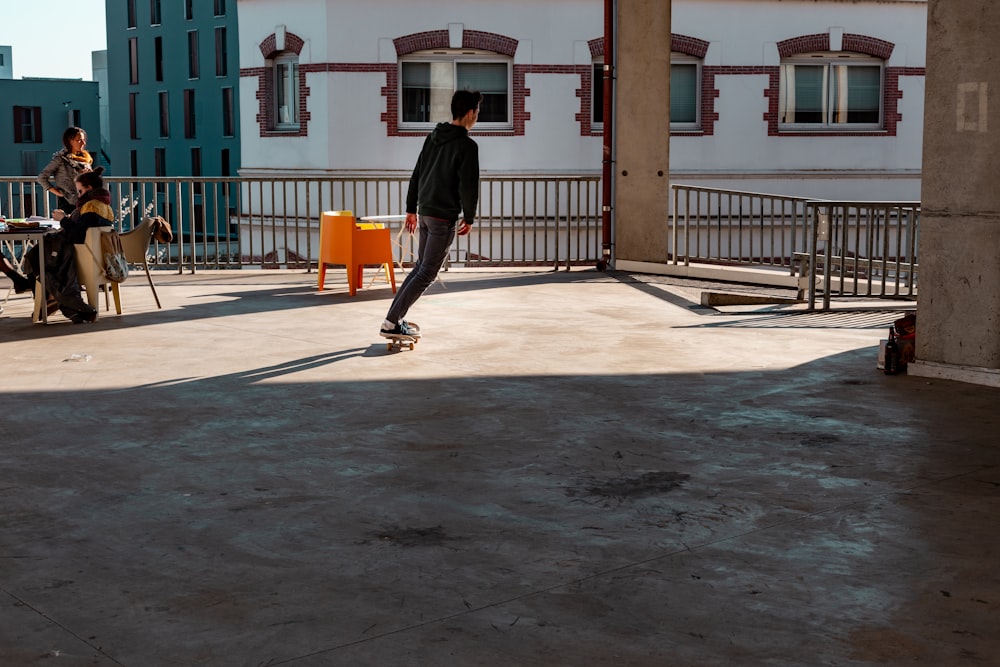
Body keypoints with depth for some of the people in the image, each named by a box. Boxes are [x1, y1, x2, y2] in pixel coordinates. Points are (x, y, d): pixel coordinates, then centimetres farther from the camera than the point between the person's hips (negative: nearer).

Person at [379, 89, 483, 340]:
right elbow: (469, 186, -16)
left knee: (421, 267, 19)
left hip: (425, 213, 8)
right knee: (427, 273, -2)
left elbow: (417, 175, 15)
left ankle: (395, 317, 16)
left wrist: (412, 209, 20)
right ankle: (391, 323, -4)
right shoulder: (467, 146, -13)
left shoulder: (433, 138, 11)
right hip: (444, 218, -8)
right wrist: (469, 217, -2)